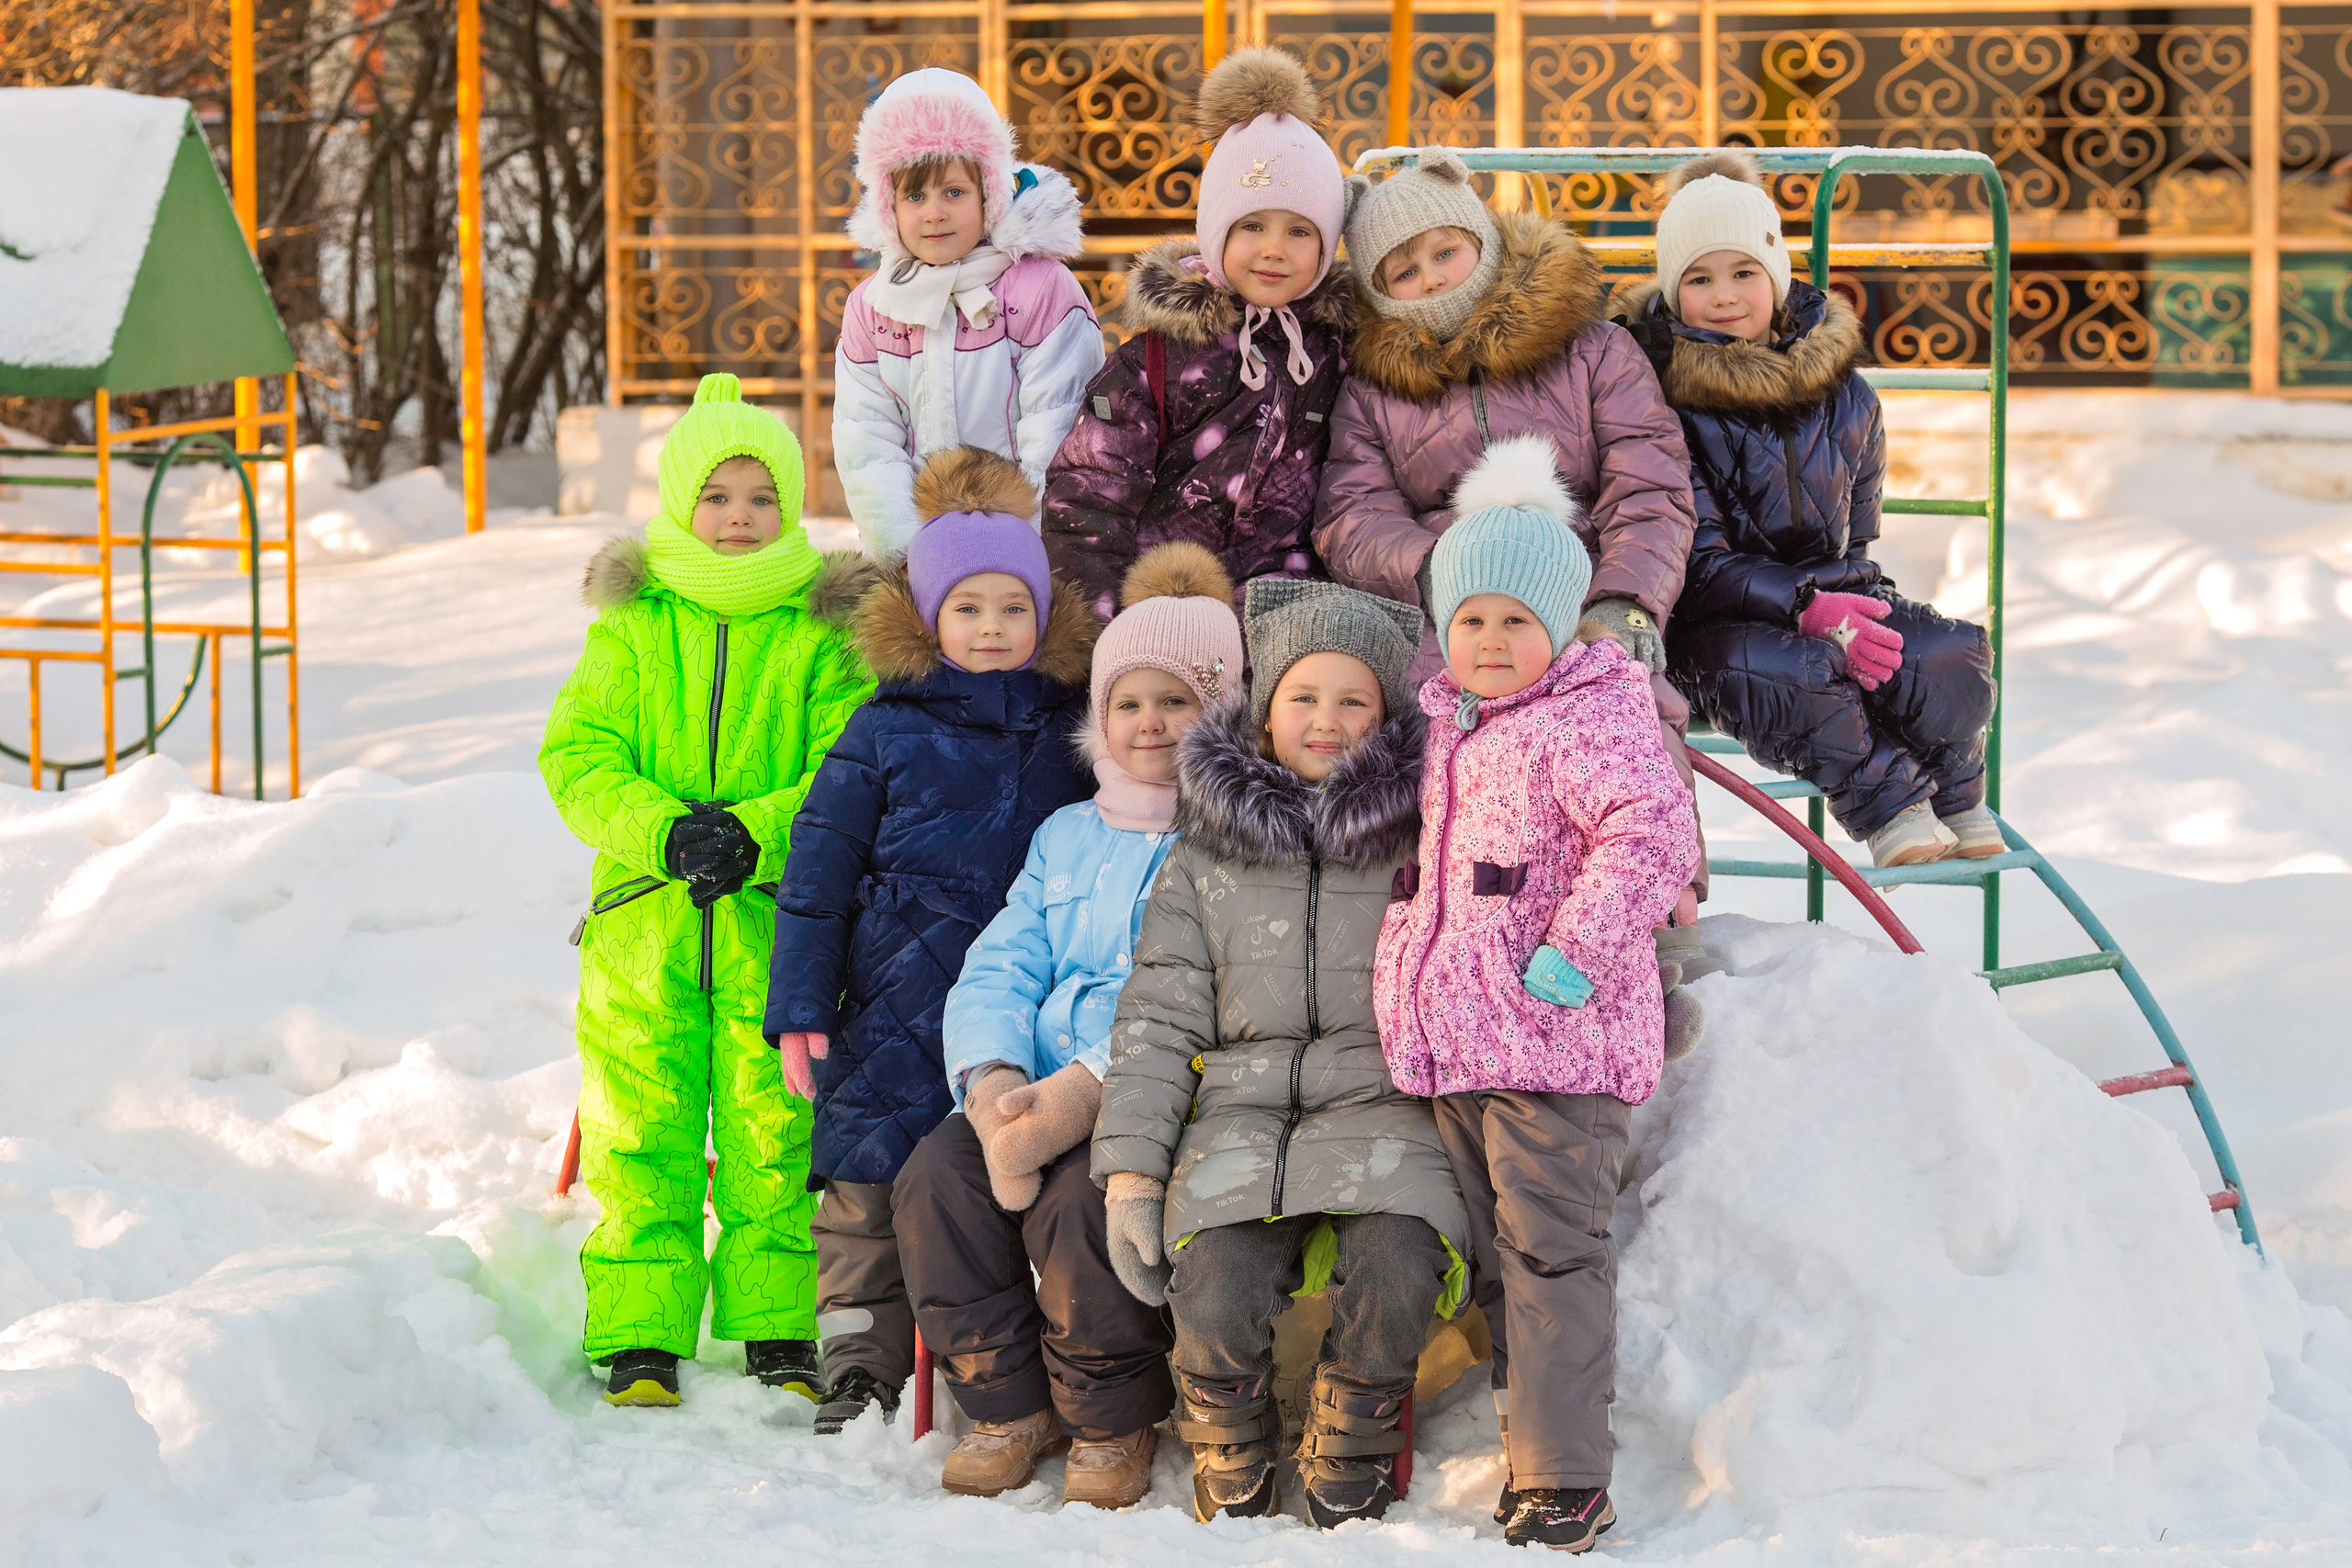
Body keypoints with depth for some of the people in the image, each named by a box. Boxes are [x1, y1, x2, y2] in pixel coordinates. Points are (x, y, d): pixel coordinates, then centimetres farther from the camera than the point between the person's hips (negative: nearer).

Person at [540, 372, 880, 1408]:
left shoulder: (822, 630, 4)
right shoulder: (630, 623, 8)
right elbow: (577, 756, 1)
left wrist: (754, 834, -19)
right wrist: (666, 831, -15)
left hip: (777, 922, -1)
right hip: (644, 922, 1)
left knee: (774, 1132, 1)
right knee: (640, 1137, 2)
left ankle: (780, 1332, 13)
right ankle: (641, 1338, 9)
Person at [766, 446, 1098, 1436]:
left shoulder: (1075, 732, 9)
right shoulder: (887, 733, 4)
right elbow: (819, 869, 5)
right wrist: (799, 1006, -1)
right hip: (898, 1011, -1)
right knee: (872, 1187, -1)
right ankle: (860, 1373, 10)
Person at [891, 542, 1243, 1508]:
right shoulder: (1068, 837, 23)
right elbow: (998, 971, 13)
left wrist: (1090, 1085, -24)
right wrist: (992, 1077, -10)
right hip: (1036, 1091, 6)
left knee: (1078, 1197, -33)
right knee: (936, 1176, -22)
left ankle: (1114, 1421, -9)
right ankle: (1008, 1403, -3)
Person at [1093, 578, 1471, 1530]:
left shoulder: (1422, 834, 9)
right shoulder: (1207, 853, 13)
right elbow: (1159, 1019, 10)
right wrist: (1132, 1167, 0)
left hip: (1385, 1105, -1)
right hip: (1242, 1113, 1)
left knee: (1395, 1275, -31)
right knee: (1214, 1292, -27)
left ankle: (1349, 1467, -3)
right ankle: (1230, 1470, 2)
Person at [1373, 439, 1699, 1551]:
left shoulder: (1588, 719, -9)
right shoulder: (1444, 723, 16)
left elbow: (1654, 832, -22)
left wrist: (1577, 951, -25)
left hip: (1554, 1047, -9)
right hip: (1454, 1044, 9)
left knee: (1553, 1256, -9)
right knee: (1498, 1262, 12)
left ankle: (1566, 1482, -8)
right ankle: (1534, 1457, 19)